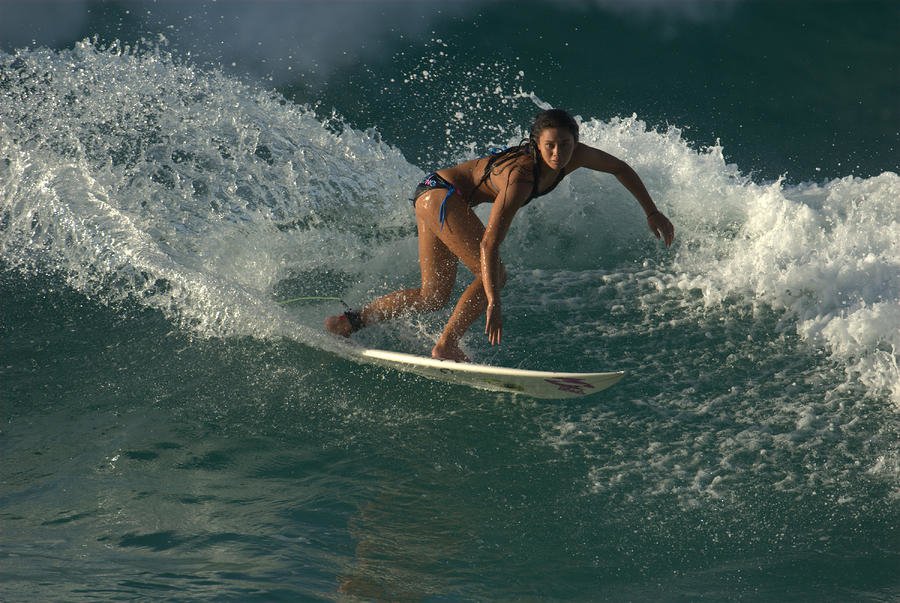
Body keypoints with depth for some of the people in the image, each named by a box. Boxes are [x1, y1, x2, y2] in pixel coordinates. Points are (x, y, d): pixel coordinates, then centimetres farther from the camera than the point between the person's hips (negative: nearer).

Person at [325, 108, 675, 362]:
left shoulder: (574, 157, -12)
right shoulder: (520, 175, -34)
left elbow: (620, 169, 8)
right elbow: (489, 244, -37)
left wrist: (652, 212, 10)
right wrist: (493, 304, -41)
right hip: (441, 194, -9)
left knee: (434, 296, 12)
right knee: (493, 275, -16)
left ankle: (351, 320, 14)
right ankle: (446, 345, -9)